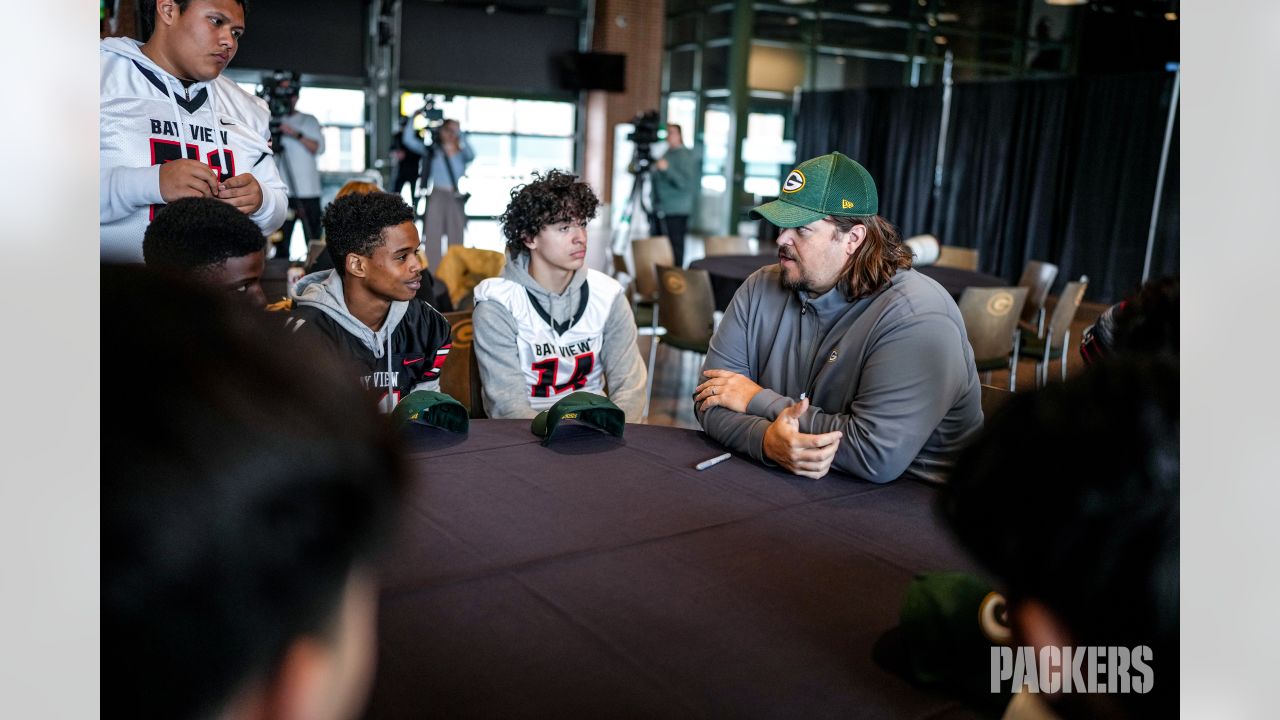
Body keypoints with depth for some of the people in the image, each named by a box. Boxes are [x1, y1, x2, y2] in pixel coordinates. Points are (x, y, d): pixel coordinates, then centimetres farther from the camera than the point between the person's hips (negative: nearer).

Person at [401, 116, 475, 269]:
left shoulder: (462, 154, 6)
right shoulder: (432, 150, 5)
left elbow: (472, 155, -18)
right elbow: (408, 139, 0)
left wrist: (460, 133, -25)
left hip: (457, 199, 1)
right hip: (437, 196, -1)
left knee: (456, 237, 6)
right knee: (433, 234, -4)